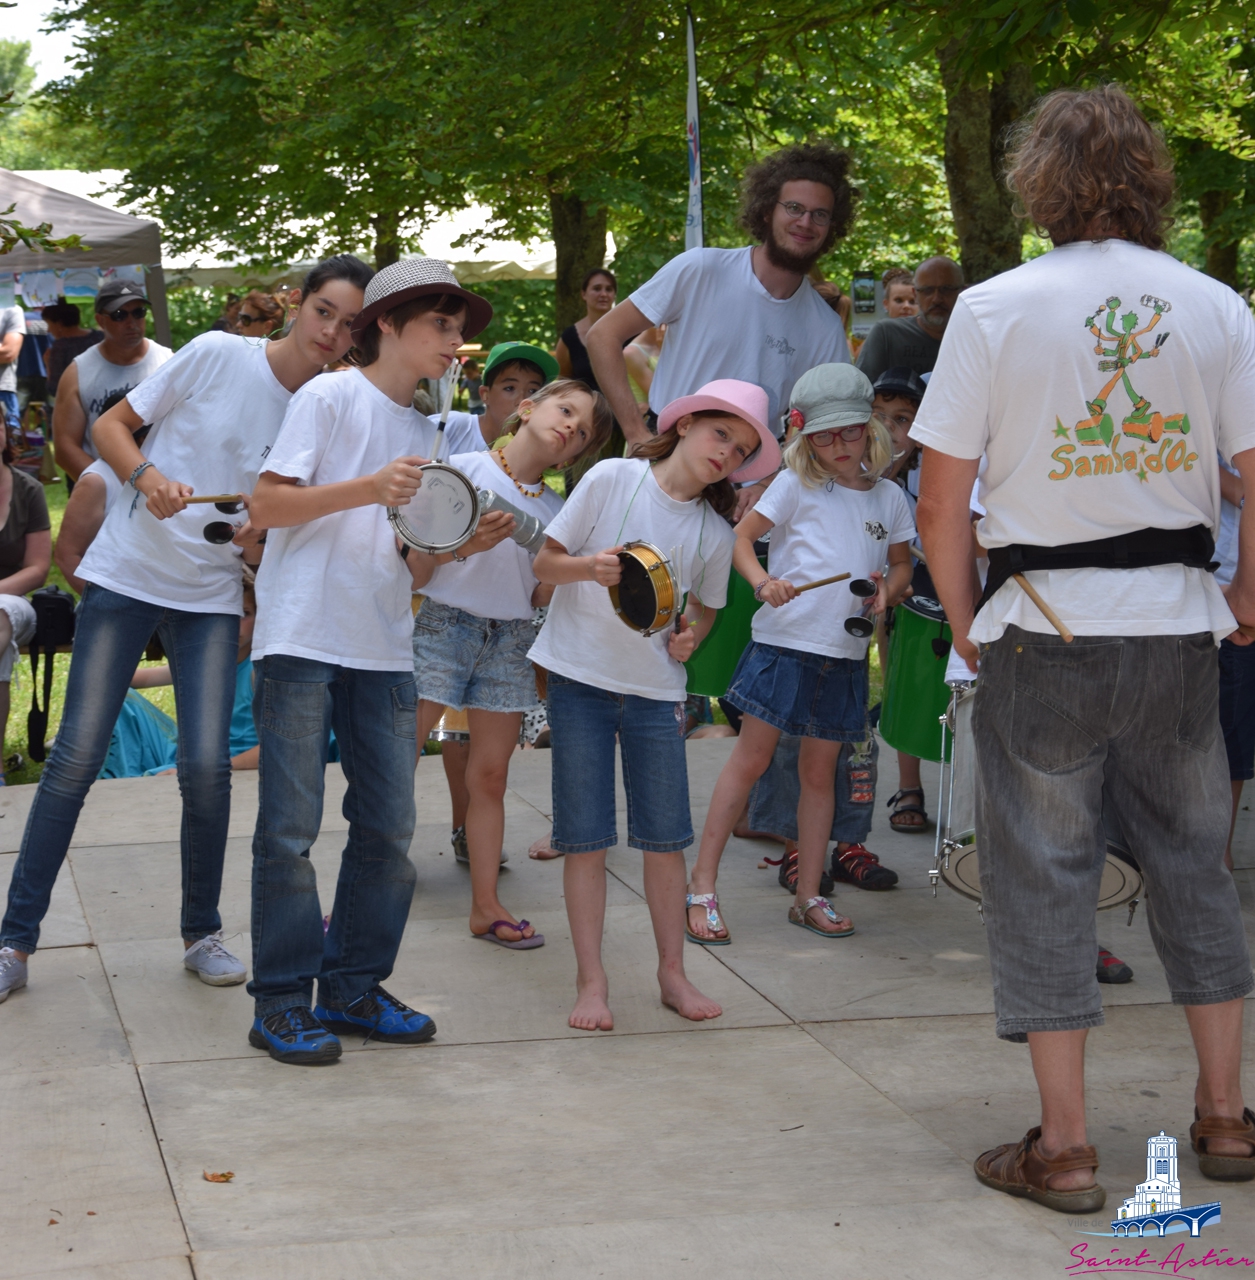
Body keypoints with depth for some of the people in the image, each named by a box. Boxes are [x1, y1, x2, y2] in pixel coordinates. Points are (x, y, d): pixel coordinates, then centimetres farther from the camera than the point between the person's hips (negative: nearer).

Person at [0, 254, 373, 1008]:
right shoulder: (218, 355, -7)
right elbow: (112, 425, -1)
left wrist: (262, 534, -16)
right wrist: (148, 477, -19)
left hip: (213, 598, 2)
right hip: (128, 575, -2)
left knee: (207, 766, -8)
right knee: (77, 757, -2)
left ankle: (203, 933, 13)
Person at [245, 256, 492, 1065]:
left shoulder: (422, 430, 17)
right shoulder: (330, 398, -3)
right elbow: (267, 505, -10)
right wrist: (367, 490, -20)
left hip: (384, 650, 7)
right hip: (304, 641, -7)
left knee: (388, 827, 5)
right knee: (291, 829, -2)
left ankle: (352, 988, 17)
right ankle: (282, 1000, 6)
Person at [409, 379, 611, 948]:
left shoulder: (556, 509, 11)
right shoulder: (464, 469, -4)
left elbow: (540, 596, 12)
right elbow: (416, 567, -7)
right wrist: (466, 545, -24)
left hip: (509, 639, 5)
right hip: (443, 623, -4)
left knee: (490, 774, 7)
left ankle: (486, 905, 16)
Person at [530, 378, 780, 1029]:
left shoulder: (714, 533, 3)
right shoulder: (613, 478, -6)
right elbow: (544, 562, -2)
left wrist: (690, 635, -5)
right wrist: (589, 568, -22)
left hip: (656, 690, 3)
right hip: (580, 679, -3)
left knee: (666, 837, 4)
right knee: (585, 839, 0)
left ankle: (672, 972, 18)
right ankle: (591, 981, 7)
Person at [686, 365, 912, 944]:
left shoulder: (889, 497, 10)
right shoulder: (796, 485, 0)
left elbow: (901, 563, 19)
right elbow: (741, 535, -2)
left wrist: (887, 589, -3)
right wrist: (763, 582, -20)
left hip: (845, 655, 4)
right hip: (783, 641, -4)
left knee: (819, 770, 11)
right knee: (751, 760, -2)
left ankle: (809, 896, 19)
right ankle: (702, 884, 4)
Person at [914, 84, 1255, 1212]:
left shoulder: (995, 308, -6)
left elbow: (940, 500, -7)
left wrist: (965, 616, 6)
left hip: (1047, 623, -3)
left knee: (1045, 871, 4)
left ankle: (1063, 1146, 6)